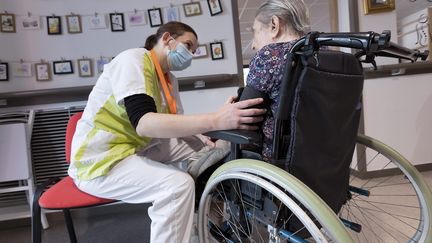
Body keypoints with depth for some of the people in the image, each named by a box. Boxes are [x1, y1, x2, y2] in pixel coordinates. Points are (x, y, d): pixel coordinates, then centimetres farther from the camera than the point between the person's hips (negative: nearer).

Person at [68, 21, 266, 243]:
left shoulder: (169, 79, 8)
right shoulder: (134, 59, -19)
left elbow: (174, 125, 2)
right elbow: (143, 123, -34)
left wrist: (213, 141, -16)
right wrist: (216, 120, -42)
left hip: (137, 147, 9)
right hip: (100, 160, -8)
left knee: (206, 148, 4)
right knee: (179, 185, -29)